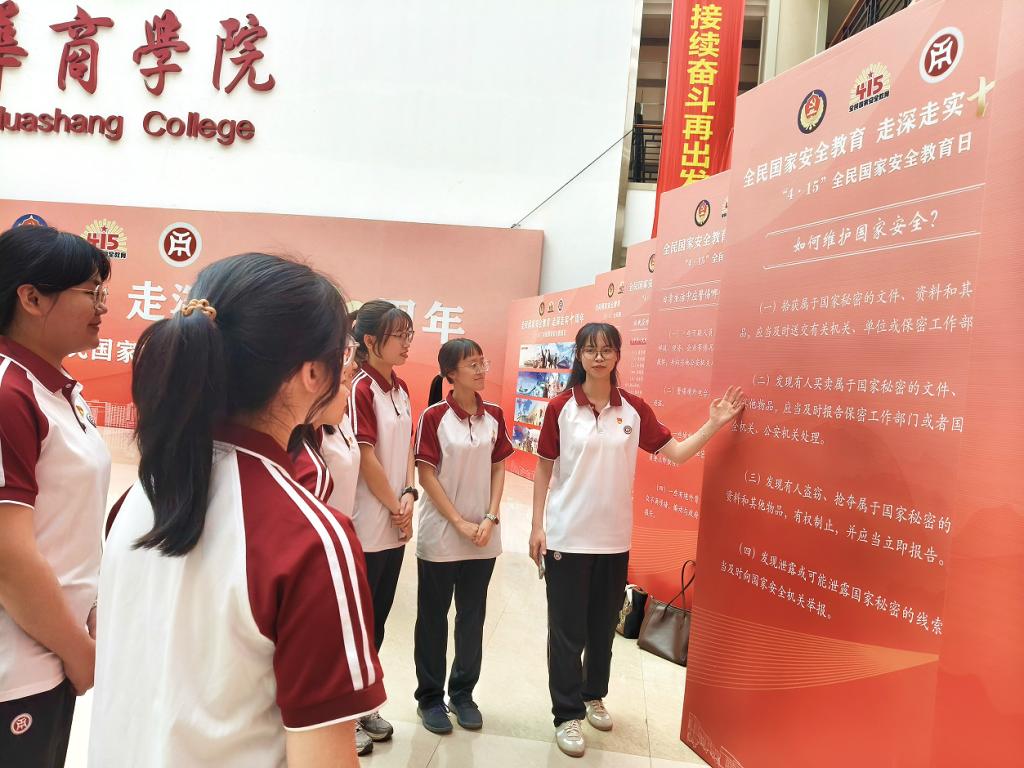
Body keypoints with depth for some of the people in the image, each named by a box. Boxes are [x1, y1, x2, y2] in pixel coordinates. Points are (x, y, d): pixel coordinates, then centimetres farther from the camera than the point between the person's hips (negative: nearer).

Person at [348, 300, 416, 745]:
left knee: (377, 617, 17)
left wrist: (408, 495, -4)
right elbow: (365, 457, -17)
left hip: (395, 523, 8)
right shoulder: (359, 388, -16)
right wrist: (395, 507, -9)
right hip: (366, 525, -8)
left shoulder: (400, 389, 9)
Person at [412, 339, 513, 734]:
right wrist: (459, 523, -13)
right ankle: (429, 697, 27)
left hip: (482, 535, 4)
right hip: (441, 534, -4)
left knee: (472, 616, 14)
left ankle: (463, 692, 31)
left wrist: (490, 518, -6)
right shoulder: (434, 416, -11)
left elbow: (498, 469, 5)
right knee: (433, 618, 10)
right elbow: (426, 475, -11)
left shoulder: (494, 415, 2)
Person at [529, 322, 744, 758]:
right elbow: (544, 469, -3)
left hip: (614, 538, 3)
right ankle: (567, 715, 22)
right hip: (567, 536, -3)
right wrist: (537, 526, -5)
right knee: (567, 628, 6)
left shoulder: (634, 409, 0)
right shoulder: (561, 407, -7)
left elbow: (675, 452, 2)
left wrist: (715, 425, -7)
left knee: (604, 624, 17)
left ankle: (594, 695, 40)